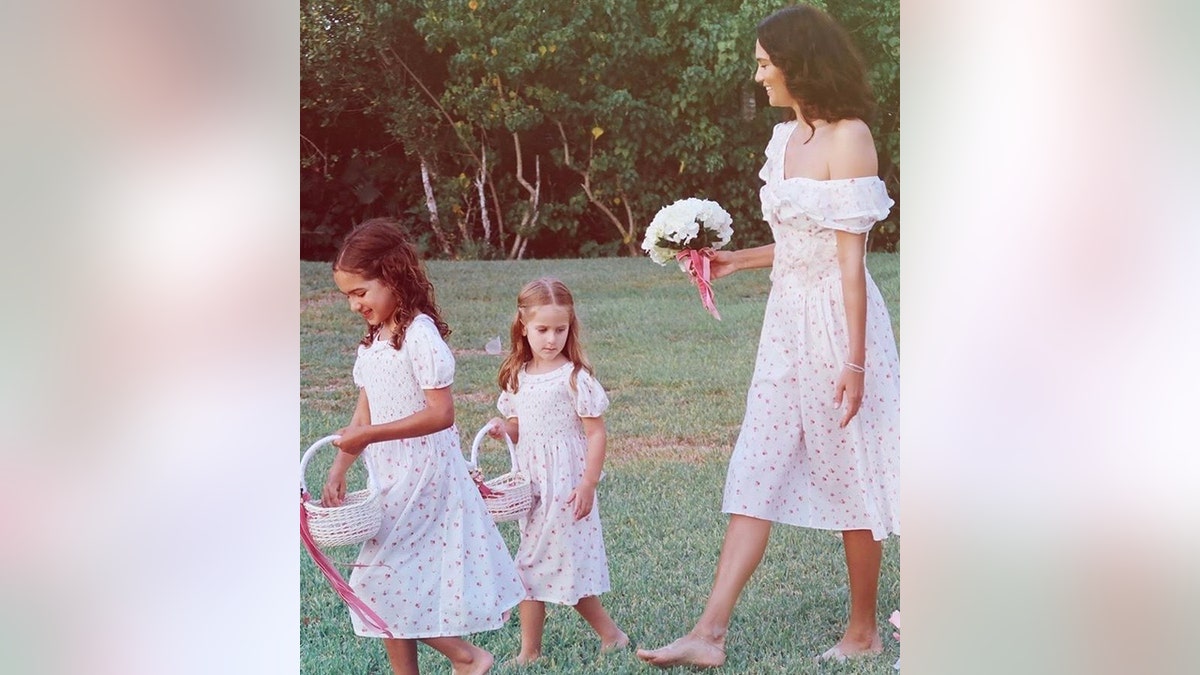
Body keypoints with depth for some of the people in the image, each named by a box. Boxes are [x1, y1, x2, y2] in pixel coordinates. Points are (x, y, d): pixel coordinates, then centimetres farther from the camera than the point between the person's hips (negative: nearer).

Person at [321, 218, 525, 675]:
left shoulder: (420, 334, -17)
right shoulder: (372, 342, 10)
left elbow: (441, 413, -22)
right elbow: (363, 416, 12)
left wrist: (369, 436, -23)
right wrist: (338, 472, 3)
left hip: (424, 478, -9)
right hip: (392, 479, 9)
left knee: (381, 581, -7)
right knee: (398, 585, 10)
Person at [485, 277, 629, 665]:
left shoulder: (575, 378, -12)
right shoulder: (517, 377, 7)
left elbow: (595, 433, -12)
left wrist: (588, 484, -17)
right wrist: (503, 429, -5)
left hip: (566, 483, -7)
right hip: (530, 483, 7)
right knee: (533, 564, 11)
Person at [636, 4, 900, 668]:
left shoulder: (848, 138, -14)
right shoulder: (785, 138, 11)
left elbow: (850, 257, -17)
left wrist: (855, 361, -18)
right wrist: (737, 259, 16)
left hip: (838, 321, -8)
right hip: (785, 320, 8)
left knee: (849, 477, 5)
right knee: (755, 474, 3)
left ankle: (863, 631, 21)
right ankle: (710, 633, 3)